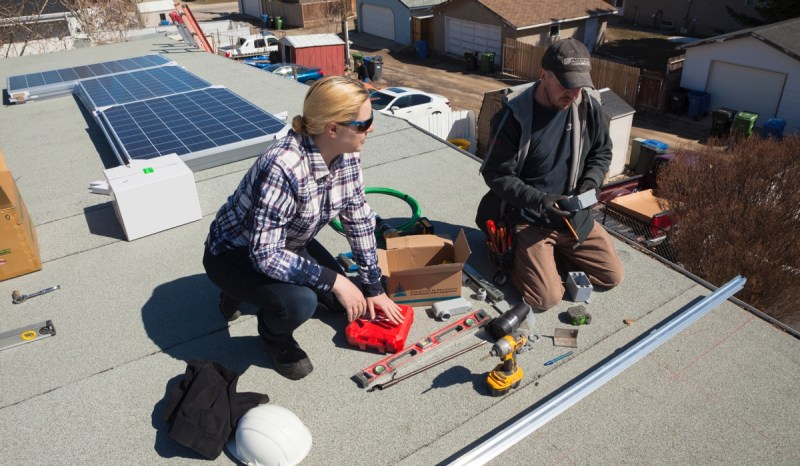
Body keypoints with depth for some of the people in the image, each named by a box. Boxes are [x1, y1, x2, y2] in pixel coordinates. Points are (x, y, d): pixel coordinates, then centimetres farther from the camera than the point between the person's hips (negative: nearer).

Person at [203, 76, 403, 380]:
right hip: (236, 253, -7)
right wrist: (334, 281, -33)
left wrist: (374, 289, -2)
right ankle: (273, 334, 7)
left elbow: (359, 220, -5)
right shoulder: (283, 167, -38)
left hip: (287, 242, 7)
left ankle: (250, 290, 23)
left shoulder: (347, 154, -15)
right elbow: (266, 255, -35)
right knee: (300, 303, -31)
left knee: (340, 300, 6)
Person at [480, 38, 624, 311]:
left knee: (613, 276, 5)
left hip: (573, 215, 6)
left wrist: (590, 183, -9)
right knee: (547, 298, -16)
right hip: (529, 218, -5)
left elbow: (602, 153, 11)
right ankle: (514, 255, 12)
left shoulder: (588, 107, -5)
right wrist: (538, 200, -26)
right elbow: (496, 175, -14)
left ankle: (555, 251, 23)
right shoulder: (514, 115, -19)